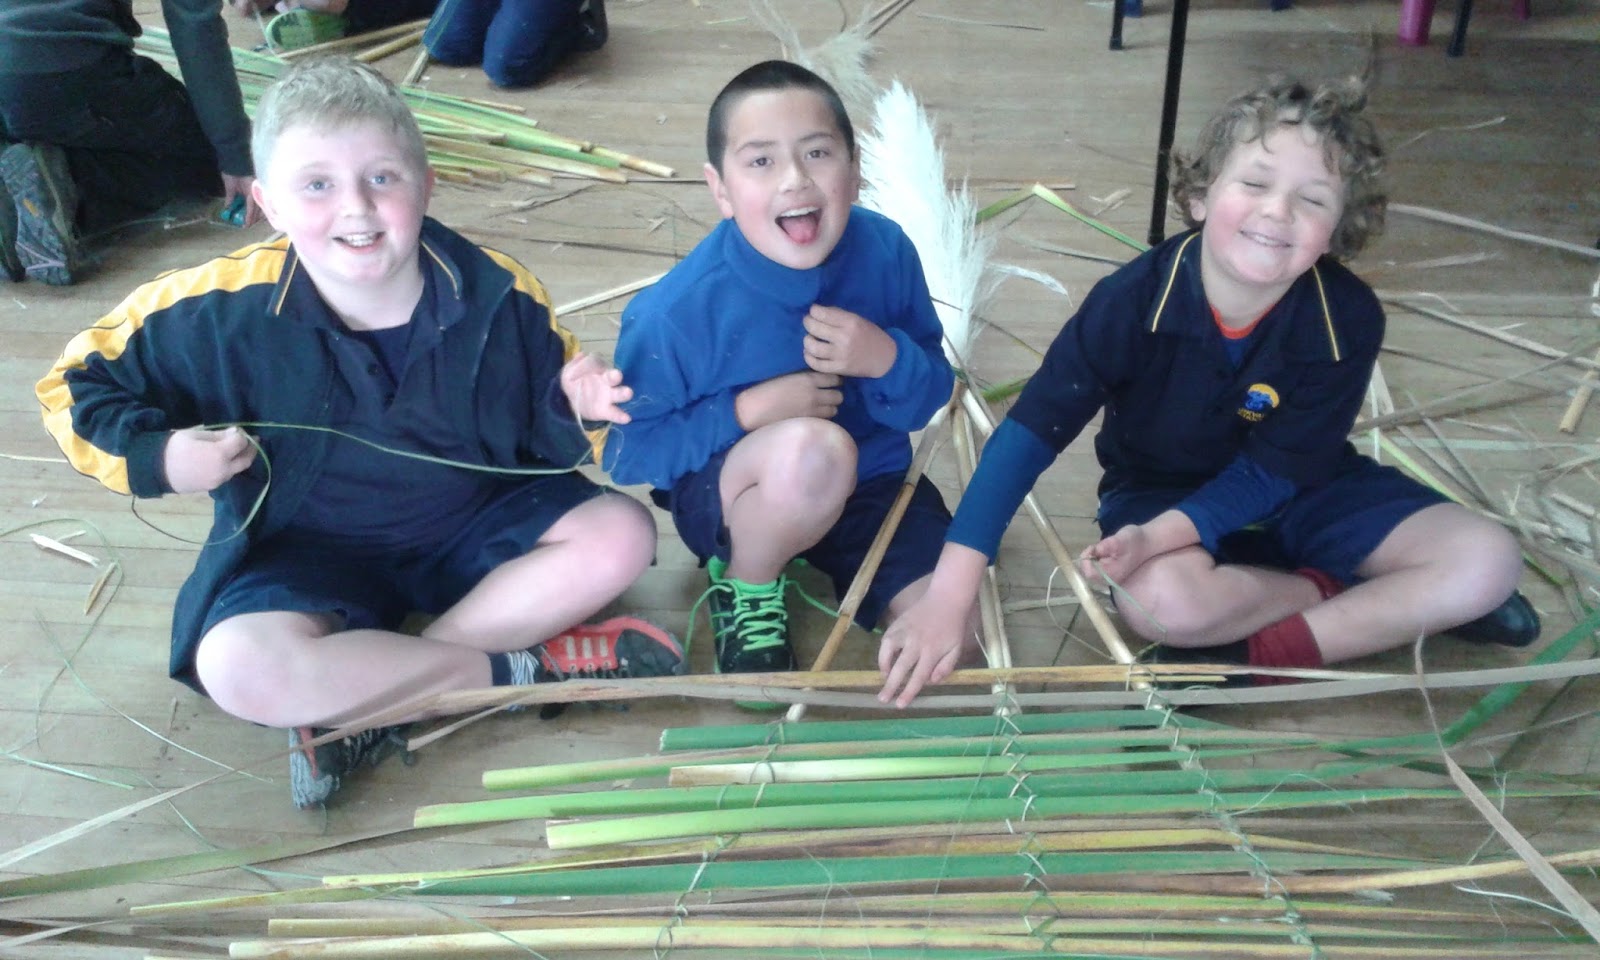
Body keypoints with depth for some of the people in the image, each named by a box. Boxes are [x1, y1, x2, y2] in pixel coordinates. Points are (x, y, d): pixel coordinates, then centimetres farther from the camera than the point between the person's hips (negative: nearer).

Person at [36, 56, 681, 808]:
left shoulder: (495, 292, -16)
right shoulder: (223, 310, -19)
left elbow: (543, 434, -3)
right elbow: (77, 386, -4)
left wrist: (575, 407, -26)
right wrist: (157, 458, -22)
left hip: (473, 524, 2)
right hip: (309, 551, -2)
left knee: (621, 534, -17)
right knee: (240, 669, -31)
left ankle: (362, 700, -18)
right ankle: (523, 669, -16)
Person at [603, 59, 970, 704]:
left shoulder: (885, 251, -15)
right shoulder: (679, 309, -25)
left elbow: (930, 401, -4)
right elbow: (627, 451, -14)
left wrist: (889, 360, -27)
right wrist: (746, 412, -27)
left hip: (871, 481, 4)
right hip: (728, 495, -3)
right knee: (813, 449, -38)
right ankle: (746, 587, -6)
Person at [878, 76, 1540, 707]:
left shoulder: (1349, 320, -22)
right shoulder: (1133, 300, -27)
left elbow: (1269, 474, -17)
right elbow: (1030, 432, -28)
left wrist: (1159, 536, -37)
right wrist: (947, 598, -35)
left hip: (1296, 494, 2)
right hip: (1160, 488, -2)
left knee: (1489, 561, -14)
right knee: (1161, 599, -36)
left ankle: (1260, 654, -17)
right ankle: (1406, 607, -9)